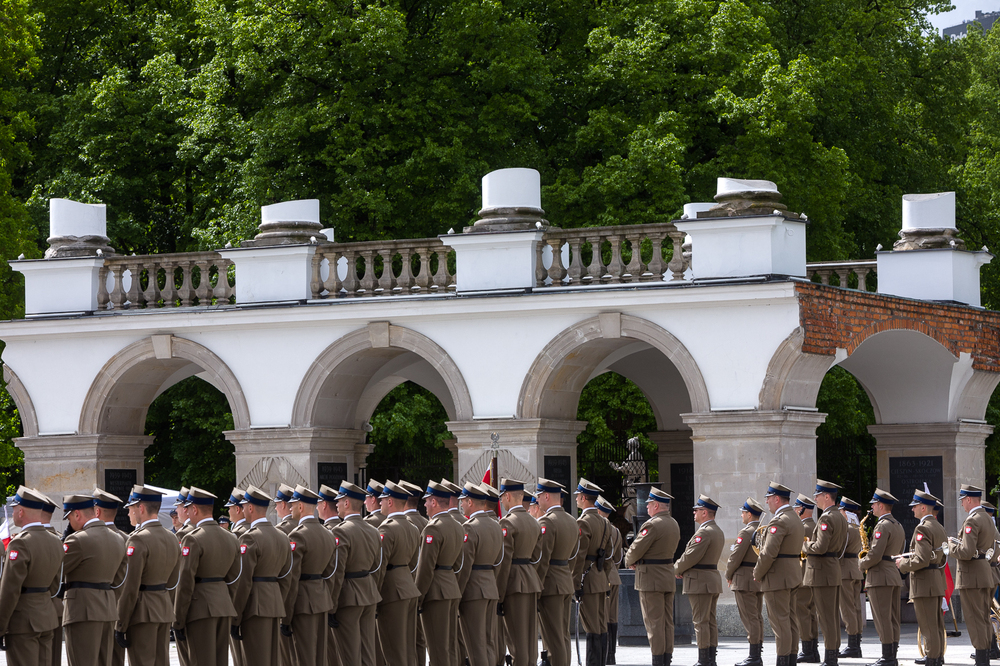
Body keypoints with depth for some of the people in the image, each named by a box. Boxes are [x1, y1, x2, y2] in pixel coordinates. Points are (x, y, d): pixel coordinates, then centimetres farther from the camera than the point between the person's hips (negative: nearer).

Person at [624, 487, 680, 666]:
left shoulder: (652, 525, -17)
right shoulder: (674, 524, 11)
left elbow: (636, 549, -16)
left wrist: (629, 562, 7)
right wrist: (638, 561, 11)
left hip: (651, 579, -9)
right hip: (668, 576, 9)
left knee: (654, 621, -6)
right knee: (667, 621, 9)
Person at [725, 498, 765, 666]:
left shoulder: (746, 532, -15)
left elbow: (735, 557, -15)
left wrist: (729, 575, -1)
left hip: (745, 581, -9)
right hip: (760, 580, 9)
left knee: (749, 618, -7)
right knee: (757, 617, 12)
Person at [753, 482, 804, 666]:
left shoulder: (779, 521, -17)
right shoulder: (796, 520, 16)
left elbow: (769, 553, -21)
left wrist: (757, 574, -9)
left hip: (777, 578, -10)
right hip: (793, 575, 10)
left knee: (779, 621, -8)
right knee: (790, 619, 10)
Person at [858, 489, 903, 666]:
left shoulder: (882, 526, -14)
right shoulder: (898, 525, 17)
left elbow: (875, 555, -21)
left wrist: (861, 564, -3)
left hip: (880, 577, -10)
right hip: (895, 576, 10)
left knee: (882, 619, -8)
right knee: (892, 619, 9)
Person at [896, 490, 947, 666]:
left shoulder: (922, 529, -17)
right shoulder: (939, 527, 15)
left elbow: (921, 559, -24)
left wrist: (903, 564, -9)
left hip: (924, 583, -10)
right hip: (938, 580, 10)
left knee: (928, 626, -7)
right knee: (937, 625, 12)